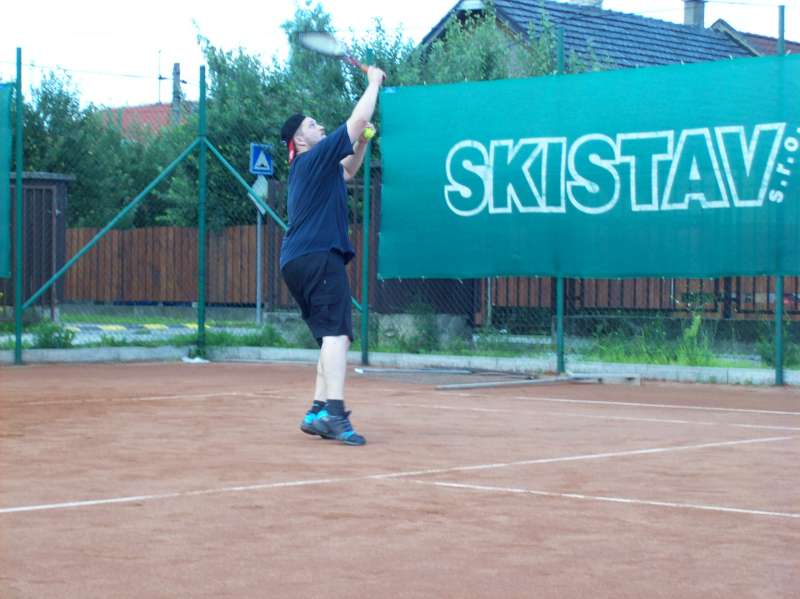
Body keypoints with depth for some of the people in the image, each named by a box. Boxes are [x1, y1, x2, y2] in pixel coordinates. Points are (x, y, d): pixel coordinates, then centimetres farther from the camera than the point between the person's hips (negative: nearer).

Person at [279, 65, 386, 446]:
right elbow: (359, 118, -7)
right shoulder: (314, 157, -3)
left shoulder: (312, 167, 23)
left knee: (336, 337, 13)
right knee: (336, 332, -20)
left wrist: (363, 142, 26)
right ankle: (334, 411, -34)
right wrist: (374, 81, 6)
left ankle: (318, 412, 9)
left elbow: (347, 172, 41)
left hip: (299, 260, 10)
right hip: (317, 256, -10)